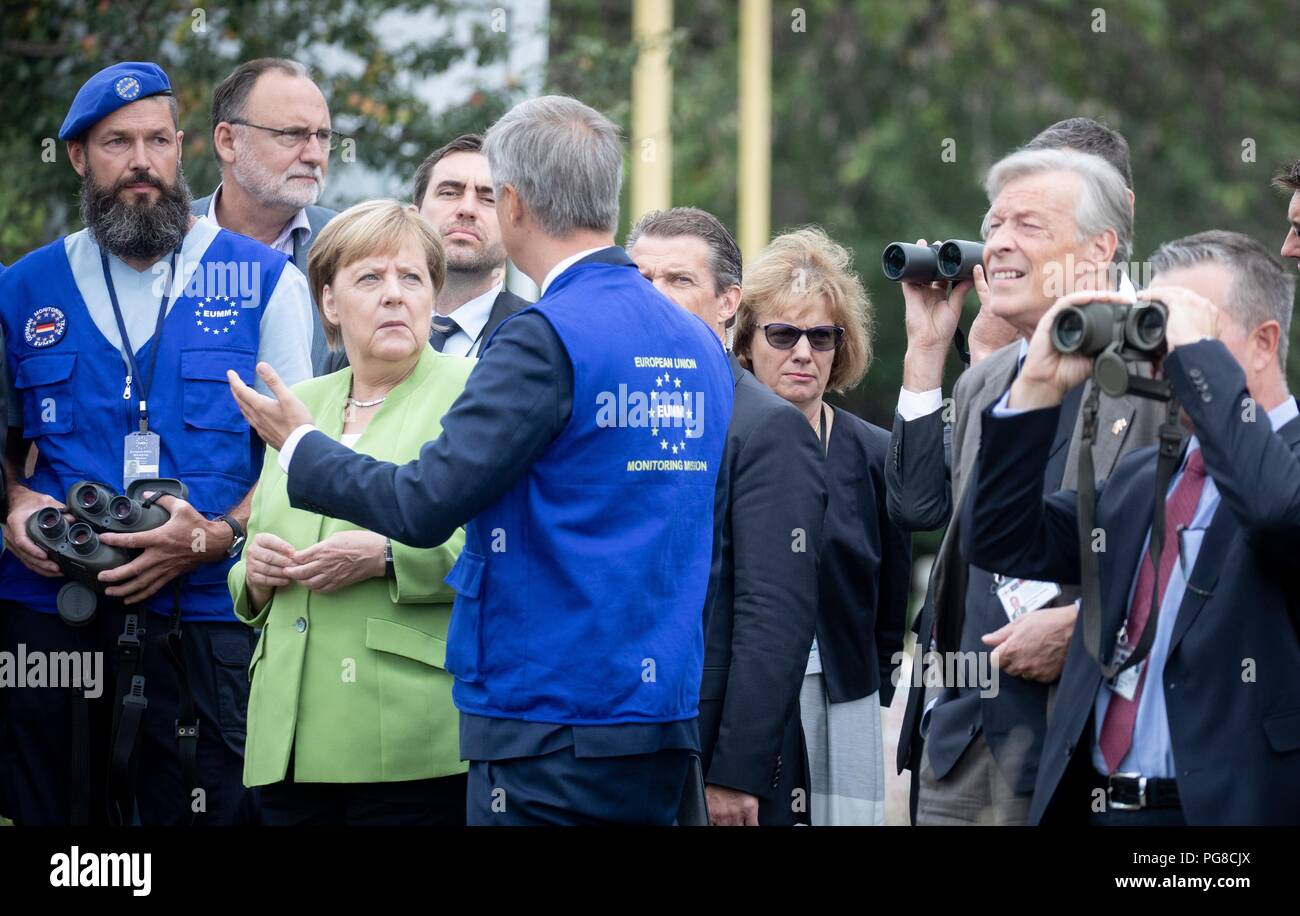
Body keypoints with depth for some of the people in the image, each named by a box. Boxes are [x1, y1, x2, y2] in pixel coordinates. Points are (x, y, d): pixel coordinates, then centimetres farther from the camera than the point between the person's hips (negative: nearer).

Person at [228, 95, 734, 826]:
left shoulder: (546, 340, -15)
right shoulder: (700, 346, 10)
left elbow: (425, 505, -18)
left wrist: (300, 445, -1)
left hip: (551, 727, -8)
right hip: (666, 724, 8)